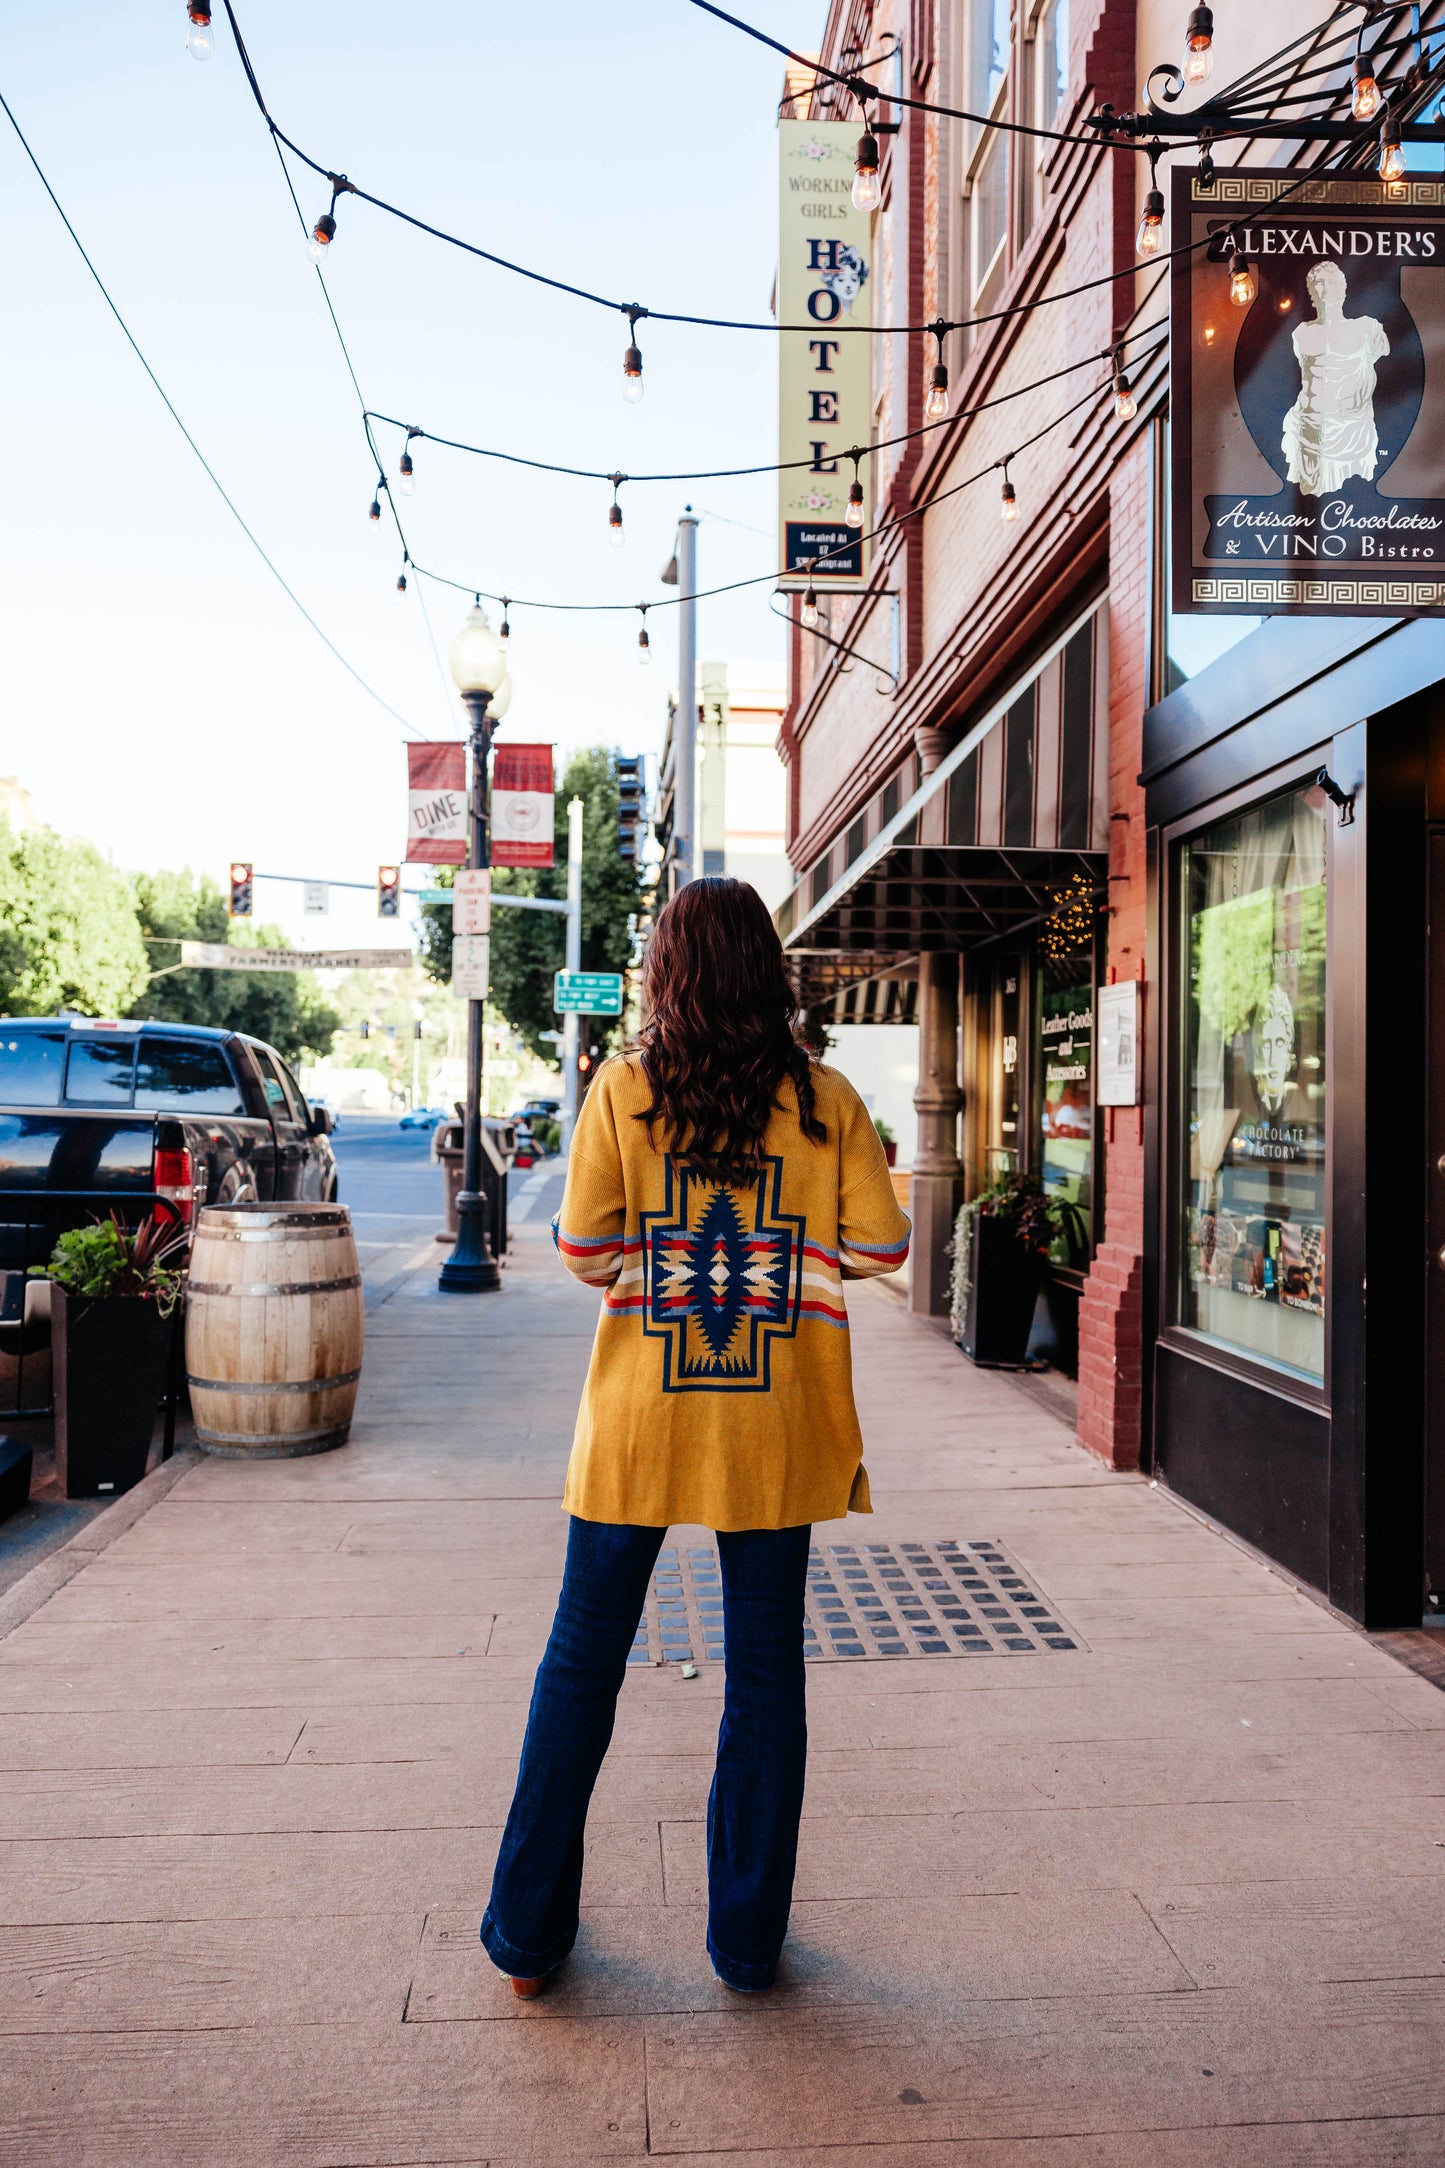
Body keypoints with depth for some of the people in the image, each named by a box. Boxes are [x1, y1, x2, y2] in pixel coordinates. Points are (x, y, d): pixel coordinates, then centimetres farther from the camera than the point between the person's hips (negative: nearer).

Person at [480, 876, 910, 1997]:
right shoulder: (828, 1099, -3)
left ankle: (529, 1929, 25)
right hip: (774, 1424, 0)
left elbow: (582, 1251, -8)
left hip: (639, 1412, 0)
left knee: (582, 1661, 13)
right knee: (765, 1671, 12)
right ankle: (748, 1938, 23)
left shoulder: (625, 1088, -6)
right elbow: (883, 1246, -2)